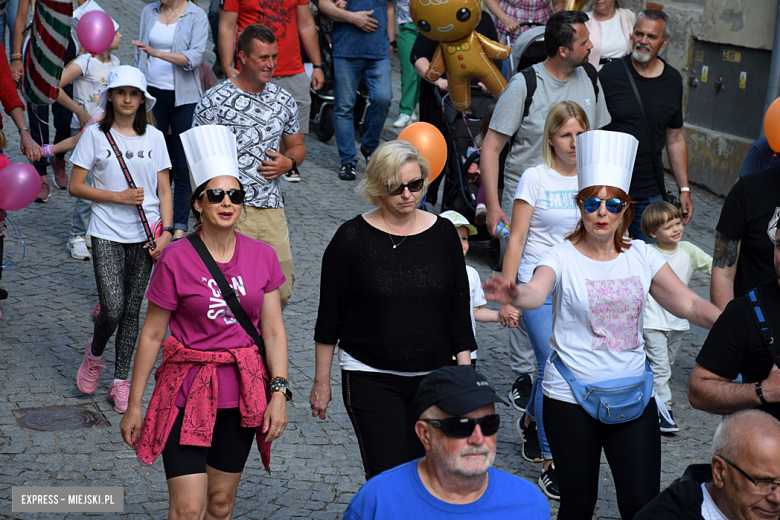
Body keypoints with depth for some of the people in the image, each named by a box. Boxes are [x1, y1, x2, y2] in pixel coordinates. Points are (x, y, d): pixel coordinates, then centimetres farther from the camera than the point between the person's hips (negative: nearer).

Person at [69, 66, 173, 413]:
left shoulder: (154, 137, 5)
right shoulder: (95, 135, -1)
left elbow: (164, 190, 7)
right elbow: (75, 186, -2)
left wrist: (166, 231, -5)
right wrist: (119, 196, -12)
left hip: (145, 236, 2)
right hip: (107, 235, -2)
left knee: (132, 309, 6)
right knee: (112, 310, -11)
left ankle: (121, 381, 18)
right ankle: (94, 354, 21)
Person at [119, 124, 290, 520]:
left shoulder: (262, 257, -2)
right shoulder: (176, 260, -11)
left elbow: (273, 330, 1)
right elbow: (152, 335, -5)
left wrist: (278, 391, -8)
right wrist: (134, 405, -2)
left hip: (242, 393, 3)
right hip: (188, 392, -3)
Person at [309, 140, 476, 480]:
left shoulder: (443, 233, 2)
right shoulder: (353, 238, -6)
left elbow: (460, 311, 7)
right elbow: (329, 316, 1)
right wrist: (321, 382, 2)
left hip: (433, 377, 3)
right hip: (370, 380, -3)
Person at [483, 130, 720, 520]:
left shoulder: (641, 256, 4)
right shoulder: (562, 257, -8)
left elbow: (688, 304, 3)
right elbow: (536, 291, -28)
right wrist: (513, 294, -52)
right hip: (570, 399, -3)